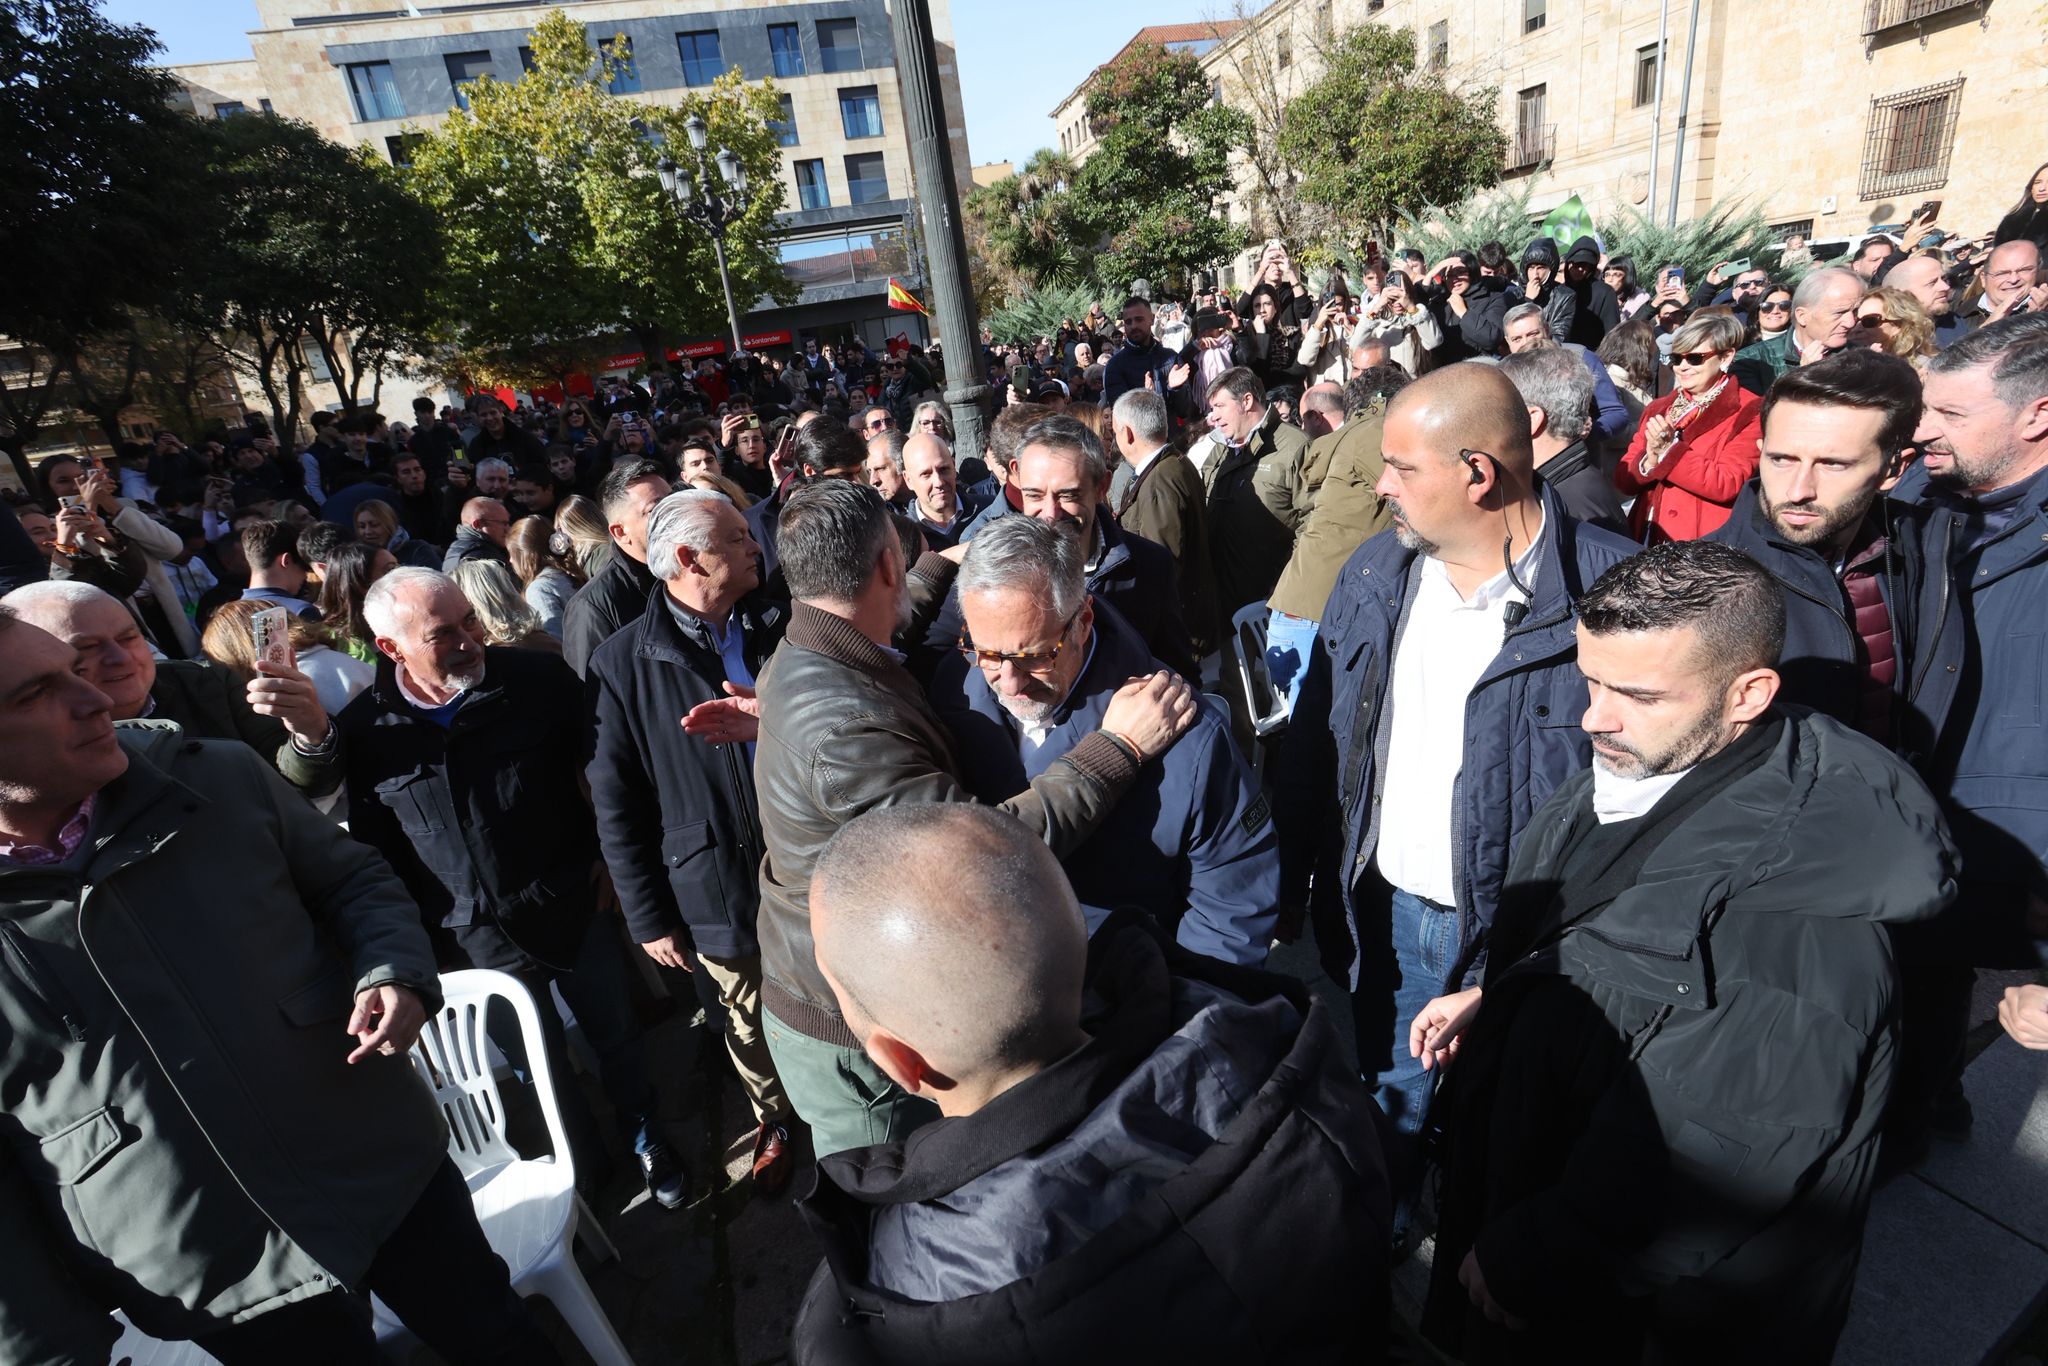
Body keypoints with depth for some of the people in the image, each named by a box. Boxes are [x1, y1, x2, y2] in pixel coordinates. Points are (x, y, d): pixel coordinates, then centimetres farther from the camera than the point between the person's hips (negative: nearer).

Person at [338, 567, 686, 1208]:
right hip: (477, 943, 1)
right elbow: (371, 853, 2)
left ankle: (646, 1140, 45)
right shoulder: (363, 731, -9)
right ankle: (584, 1163, 45)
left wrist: (609, 855, -3)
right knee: (541, 1065, 20)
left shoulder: (539, 677, -13)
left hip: (575, 911, -1)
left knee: (617, 1035, 18)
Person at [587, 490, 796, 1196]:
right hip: (719, 892, -1)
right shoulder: (623, 662, -10)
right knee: (751, 1025, 19)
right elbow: (616, 805, -7)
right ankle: (776, 1120, 47)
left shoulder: (784, 630, -2)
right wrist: (648, 917, -6)